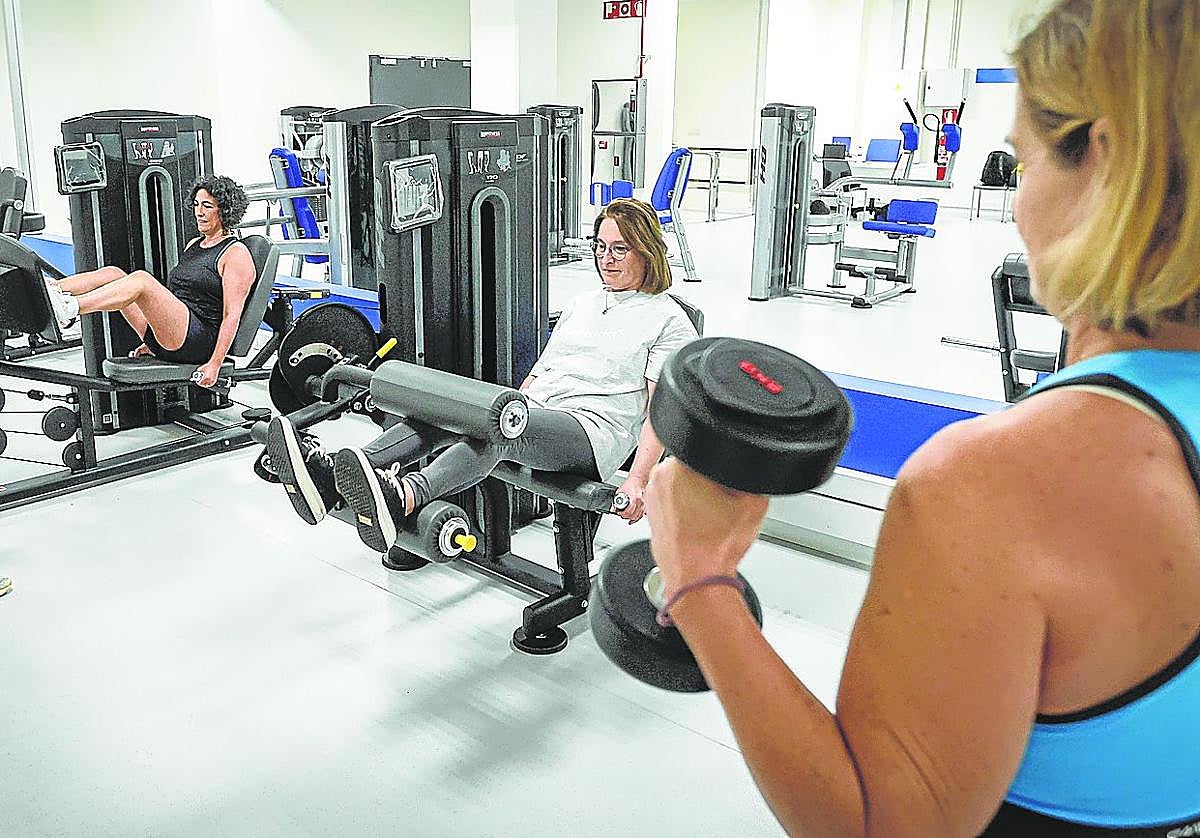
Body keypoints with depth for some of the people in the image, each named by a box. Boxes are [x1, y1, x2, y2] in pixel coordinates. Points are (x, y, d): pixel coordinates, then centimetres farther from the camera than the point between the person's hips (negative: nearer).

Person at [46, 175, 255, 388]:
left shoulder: (236, 254, -5)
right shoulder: (193, 245, 22)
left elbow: (232, 315, -12)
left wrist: (214, 365, -18)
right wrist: (152, 342, 26)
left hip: (199, 342, -8)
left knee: (141, 280, -28)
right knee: (113, 273, -4)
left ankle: (69, 310, -43)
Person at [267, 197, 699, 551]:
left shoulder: (669, 320, 6)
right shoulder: (582, 303, 28)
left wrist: (637, 481, -17)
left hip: (594, 431, -7)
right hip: (535, 411, 7)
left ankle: (402, 497, -64)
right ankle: (331, 474, -42)